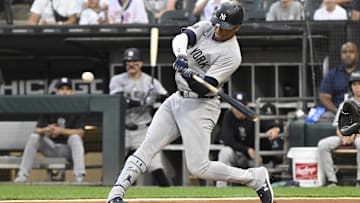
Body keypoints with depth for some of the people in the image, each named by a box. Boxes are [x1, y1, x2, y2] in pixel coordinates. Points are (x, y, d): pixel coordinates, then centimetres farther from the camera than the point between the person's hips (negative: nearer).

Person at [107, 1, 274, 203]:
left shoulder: (231, 55, -17)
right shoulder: (207, 27, 3)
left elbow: (203, 88, -22)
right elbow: (181, 38, -14)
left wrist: (190, 77, -40)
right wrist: (181, 55, -34)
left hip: (200, 107, -7)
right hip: (176, 100, 7)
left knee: (199, 168, -12)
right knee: (146, 148, -4)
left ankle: (257, 178, 3)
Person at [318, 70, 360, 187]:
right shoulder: (345, 104, 19)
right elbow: (338, 128, 12)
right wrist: (343, 137, -10)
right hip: (345, 136, 5)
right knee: (323, 144, -21)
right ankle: (331, 180, -23)